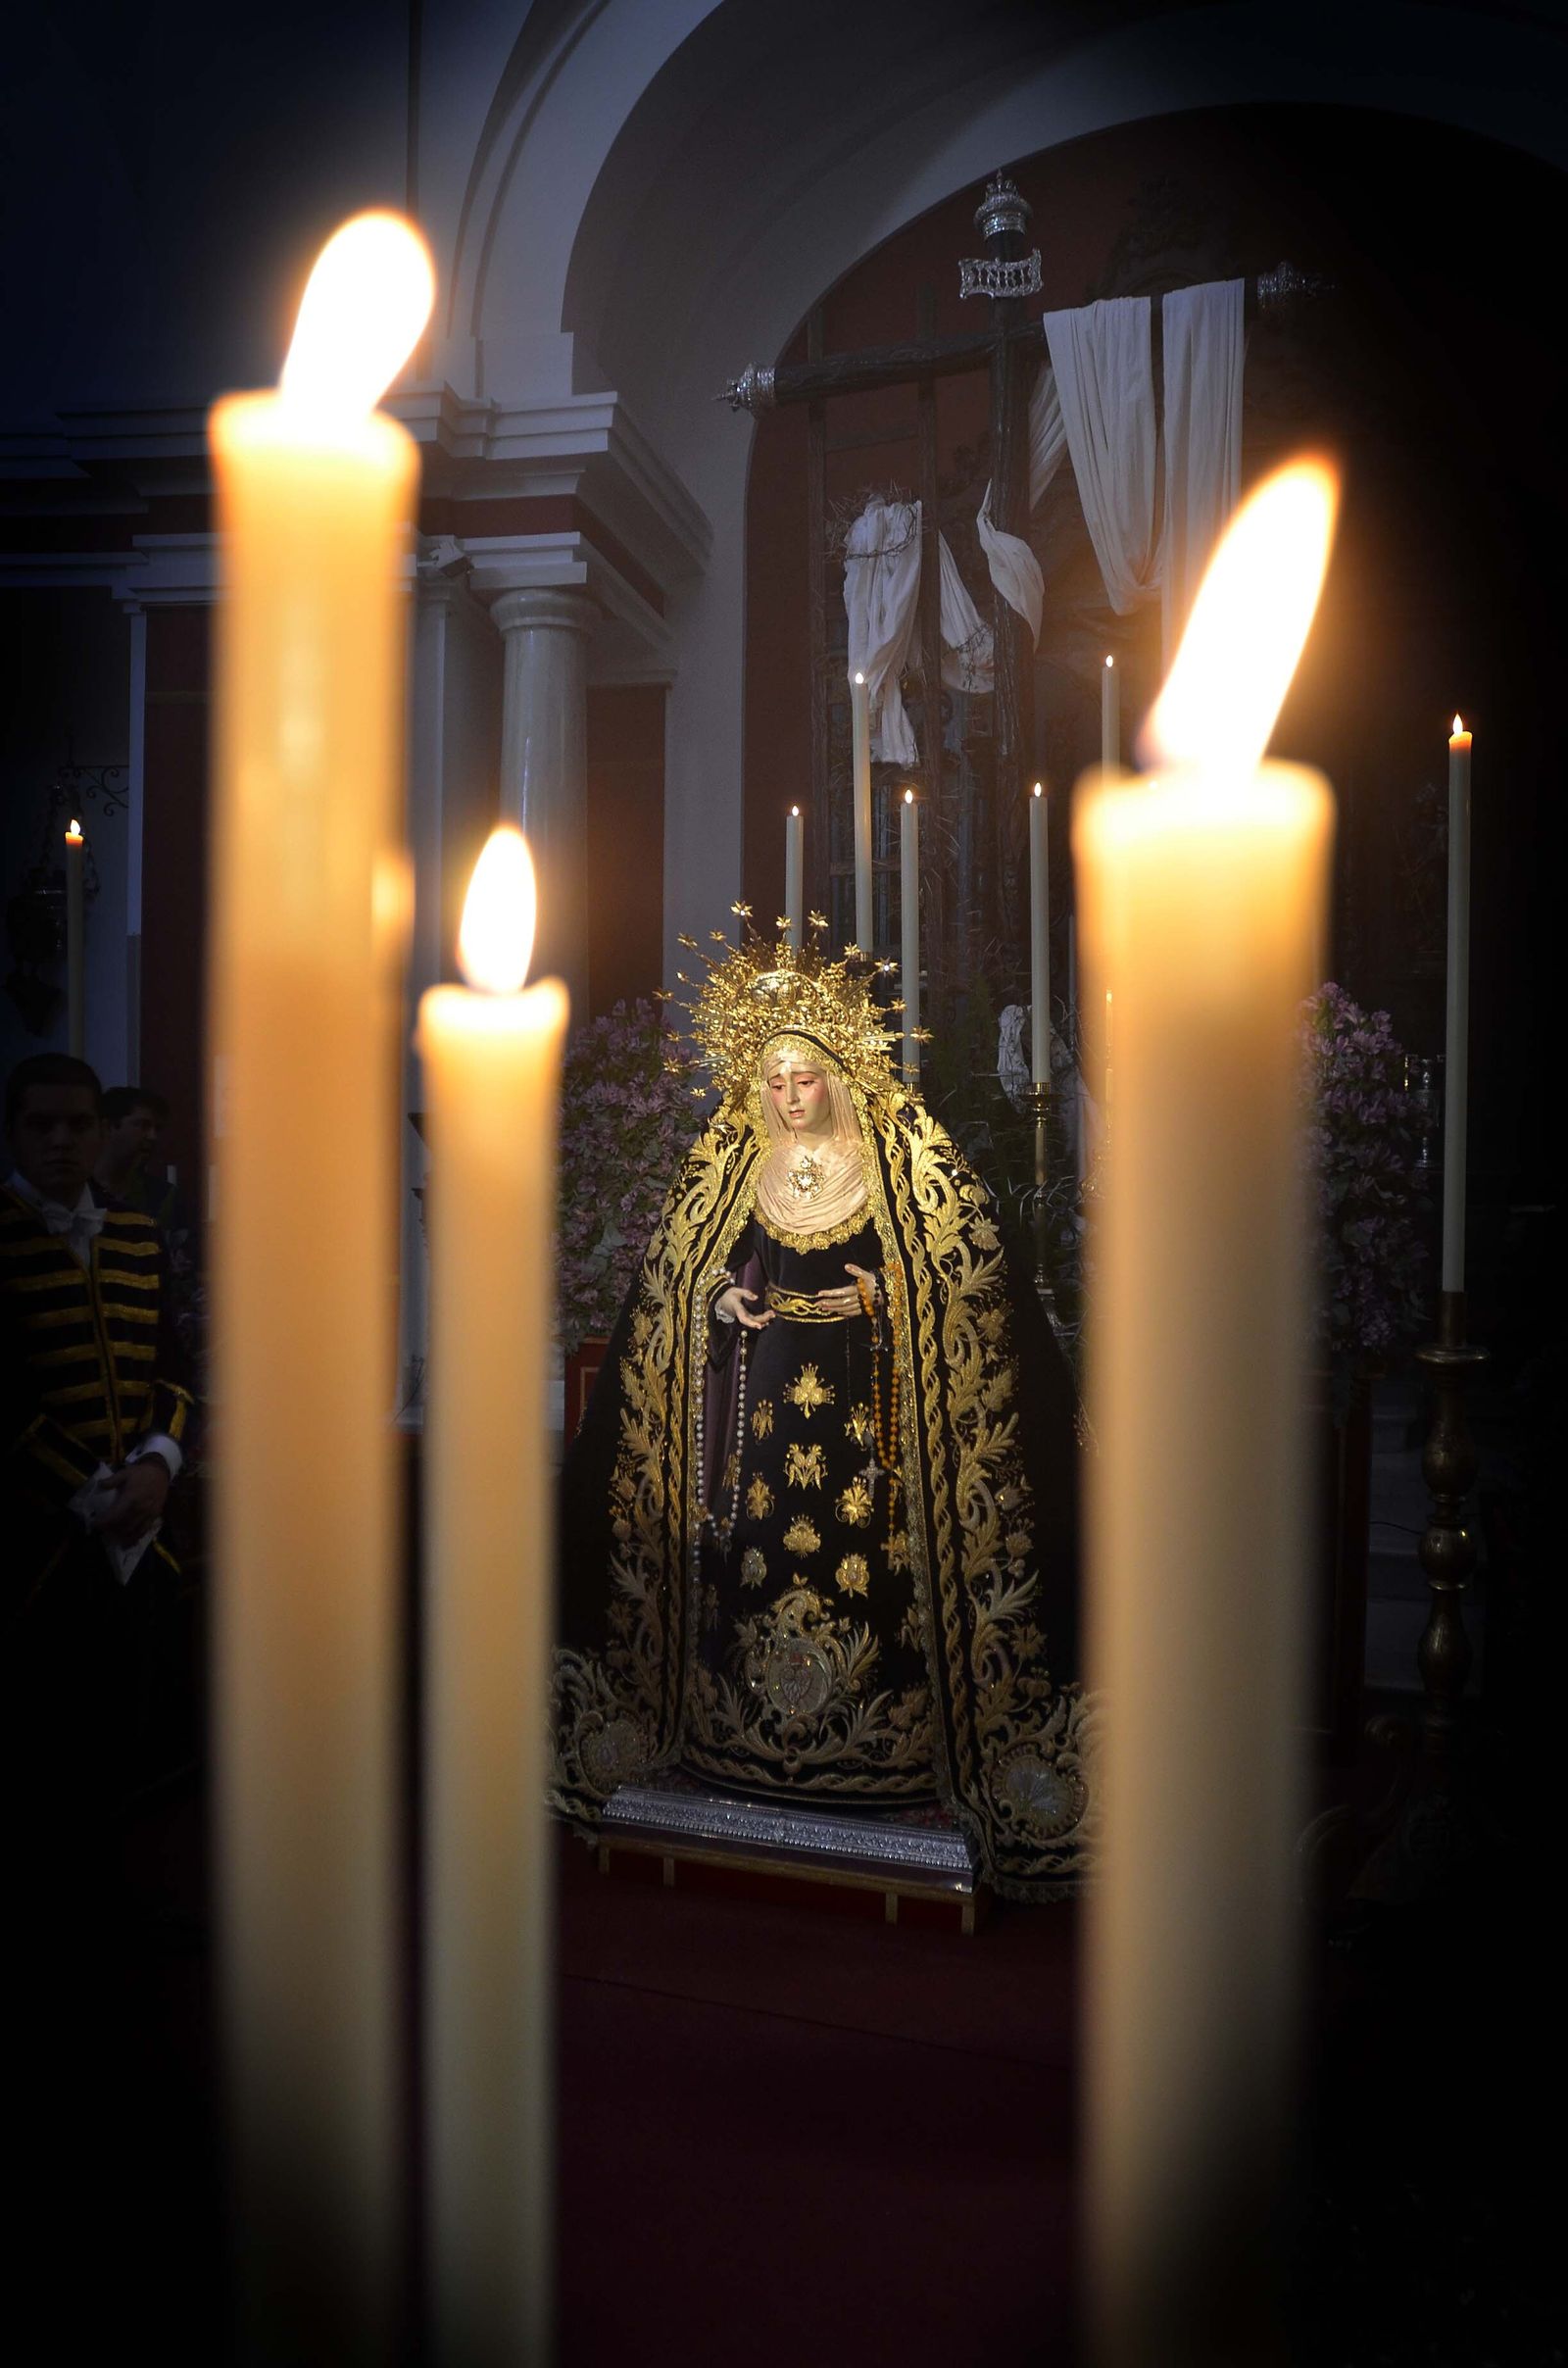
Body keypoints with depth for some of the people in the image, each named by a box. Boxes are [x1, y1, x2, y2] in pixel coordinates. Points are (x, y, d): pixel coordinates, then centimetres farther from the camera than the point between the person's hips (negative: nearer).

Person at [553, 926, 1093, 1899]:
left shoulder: (910, 1161, -1)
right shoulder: (726, 1167, 9)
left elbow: (969, 1275, 0)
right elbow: (677, 1276, 16)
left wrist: (881, 1293, -14)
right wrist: (725, 1301, -4)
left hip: (868, 1405, -2)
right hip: (757, 1401, 3)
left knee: (870, 1556, -7)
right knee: (748, 1553, 0)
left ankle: (885, 1739, 8)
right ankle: (742, 1736, 15)